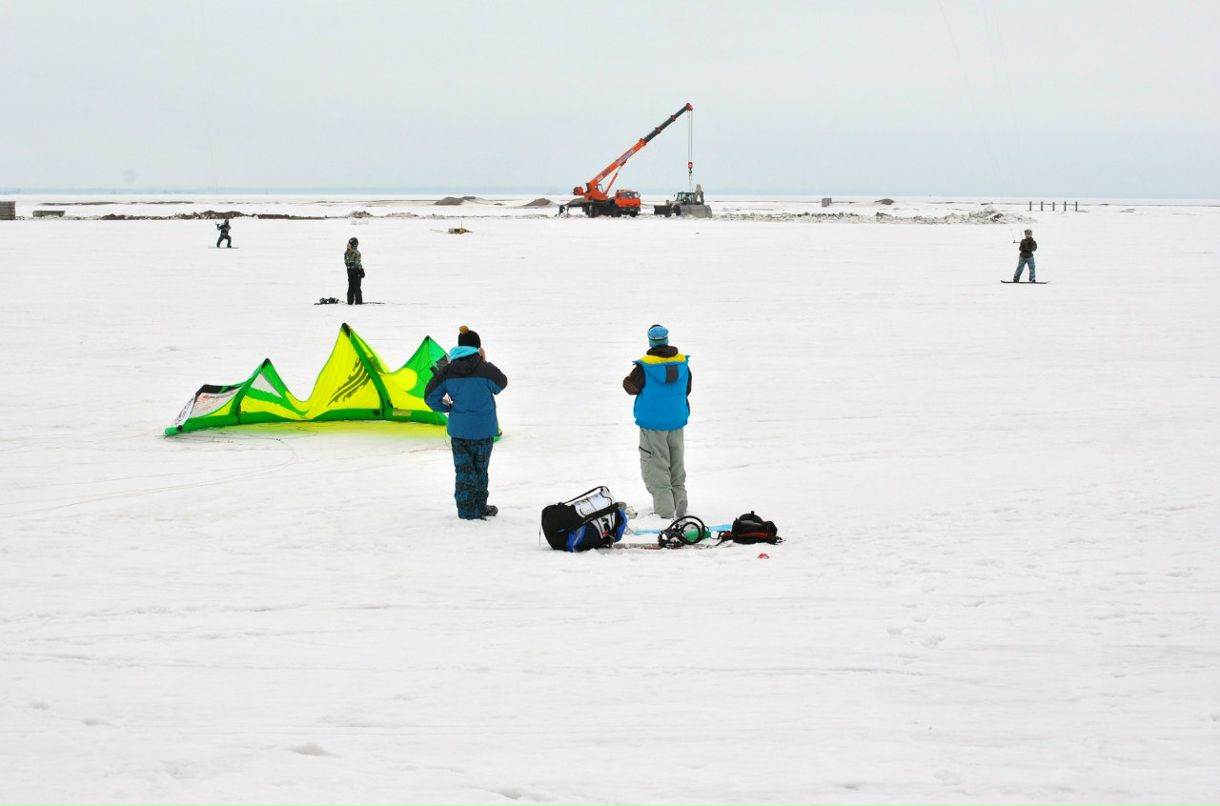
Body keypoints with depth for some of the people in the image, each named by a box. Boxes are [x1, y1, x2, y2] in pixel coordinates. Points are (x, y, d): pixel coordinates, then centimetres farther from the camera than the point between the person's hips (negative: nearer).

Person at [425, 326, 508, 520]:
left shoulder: (447, 371, -6)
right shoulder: (485, 370, -16)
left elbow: (431, 397, -2)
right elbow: (501, 384, 5)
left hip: (458, 430, 2)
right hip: (483, 430, -2)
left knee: (463, 470, 12)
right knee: (480, 470, 14)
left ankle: (467, 509, 12)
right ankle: (479, 508, 23)